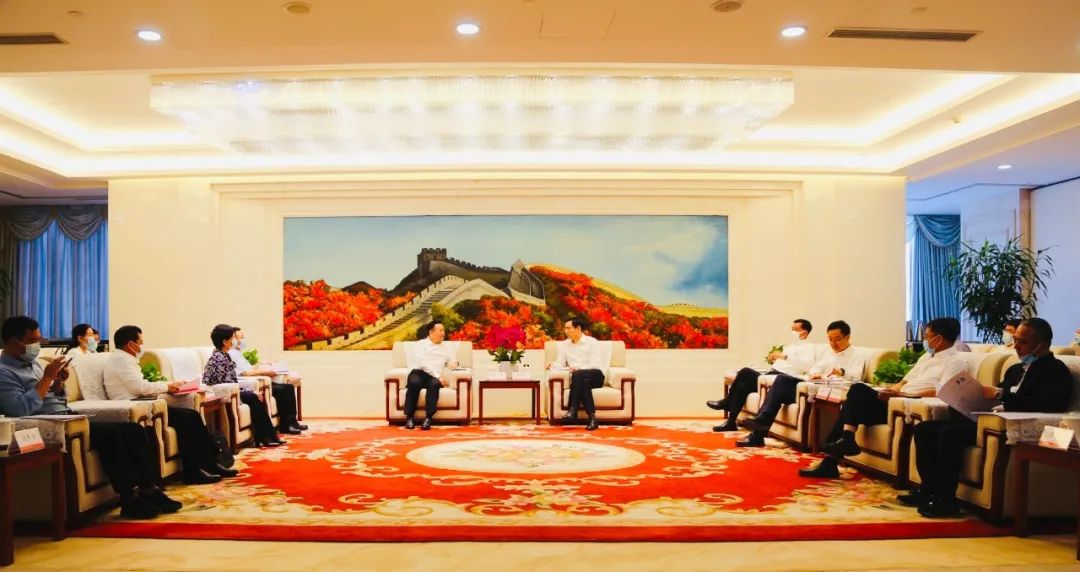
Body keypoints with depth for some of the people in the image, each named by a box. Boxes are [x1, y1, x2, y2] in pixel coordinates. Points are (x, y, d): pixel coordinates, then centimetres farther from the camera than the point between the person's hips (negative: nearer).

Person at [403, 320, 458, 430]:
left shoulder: (446, 346, 23)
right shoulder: (421, 344, 7)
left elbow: (451, 362, 22)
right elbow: (423, 363, -8)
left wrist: (453, 364, -6)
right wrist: (438, 376, -18)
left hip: (436, 377, 2)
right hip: (420, 373, -2)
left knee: (434, 384, -35)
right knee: (414, 382, -37)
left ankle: (428, 417, -32)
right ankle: (409, 417, -26)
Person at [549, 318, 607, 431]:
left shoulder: (592, 342, 3)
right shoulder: (563, 345, 18)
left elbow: (596, 364, -8)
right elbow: (560, 363, 9)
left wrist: (579, 368, -23)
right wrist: (552, 365, -14)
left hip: (595, 376, -3)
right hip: (579, 379, 3)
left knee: (578, 375, -36)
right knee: (583, 381, -36)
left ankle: (573, 410, -40)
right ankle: (591, 417, -44)